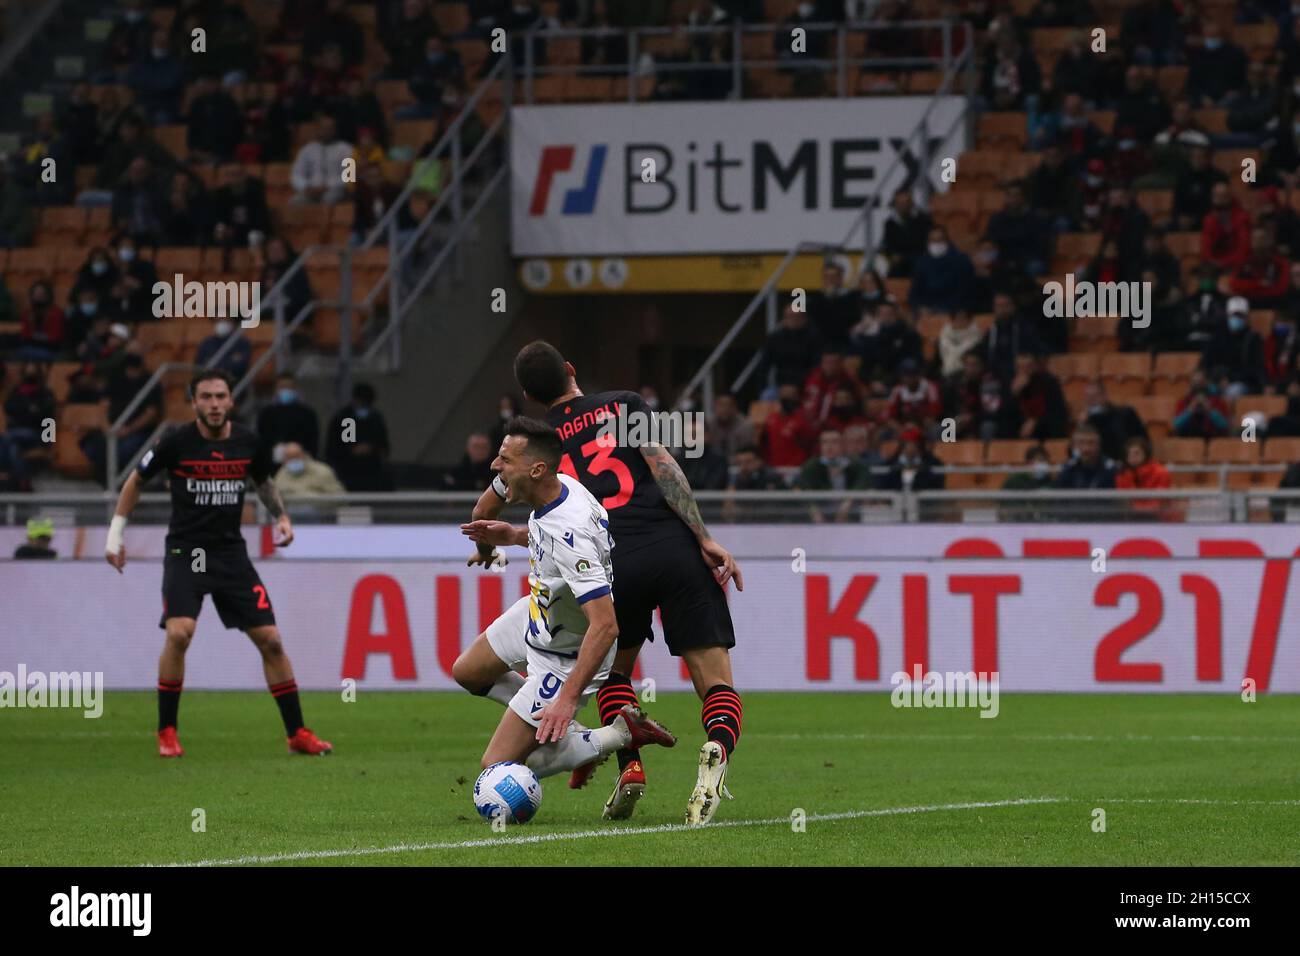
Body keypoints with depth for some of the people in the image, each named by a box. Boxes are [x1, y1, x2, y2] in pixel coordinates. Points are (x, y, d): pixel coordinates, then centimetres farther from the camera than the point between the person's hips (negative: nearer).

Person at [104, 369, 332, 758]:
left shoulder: (247, 443, 0)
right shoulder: (177, 443, -9)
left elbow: (264, 481, 22)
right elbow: (136, 480, 6)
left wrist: (281, 517, 7)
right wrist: (116, 532, 5)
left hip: (231, 552, 3)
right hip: (185, 551, -3)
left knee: (270, 639, -1)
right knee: (179, 633, -24)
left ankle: (297, 733, 11)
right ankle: (166, 733, -9)